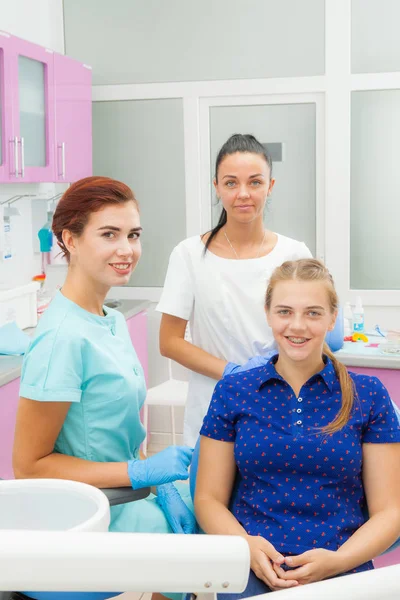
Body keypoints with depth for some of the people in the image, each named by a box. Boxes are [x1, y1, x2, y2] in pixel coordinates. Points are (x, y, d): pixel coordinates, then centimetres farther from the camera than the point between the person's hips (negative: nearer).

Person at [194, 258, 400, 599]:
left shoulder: (368, 395, 6)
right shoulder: (232, 392, 7)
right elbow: (209, 498, 9)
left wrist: (338, 561, -12)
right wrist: (246, 545, -10)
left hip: (343, 569, 0)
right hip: (252, 569, 0)